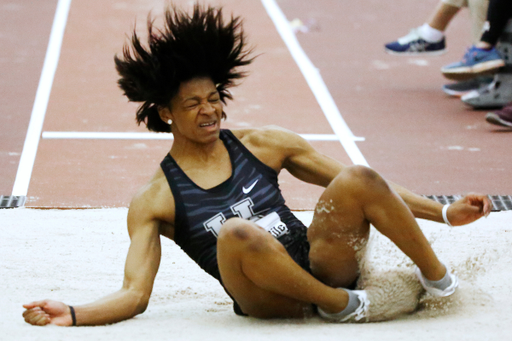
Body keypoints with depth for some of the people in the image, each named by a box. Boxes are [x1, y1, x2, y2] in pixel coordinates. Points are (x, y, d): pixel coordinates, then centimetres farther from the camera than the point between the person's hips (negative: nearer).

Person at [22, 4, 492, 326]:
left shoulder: (264, 144, 11)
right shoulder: (153, 201, 3)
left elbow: (364, 185, 15)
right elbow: (135, 294, -2)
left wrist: (444, 212, 10)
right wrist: (70, 315, -22)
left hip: (323, 267, 4)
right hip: (270, 302, -3)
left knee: (356, 179, -22)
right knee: (236, 233, -36)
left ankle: (438, 278, -5)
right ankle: (343, 305, -20)